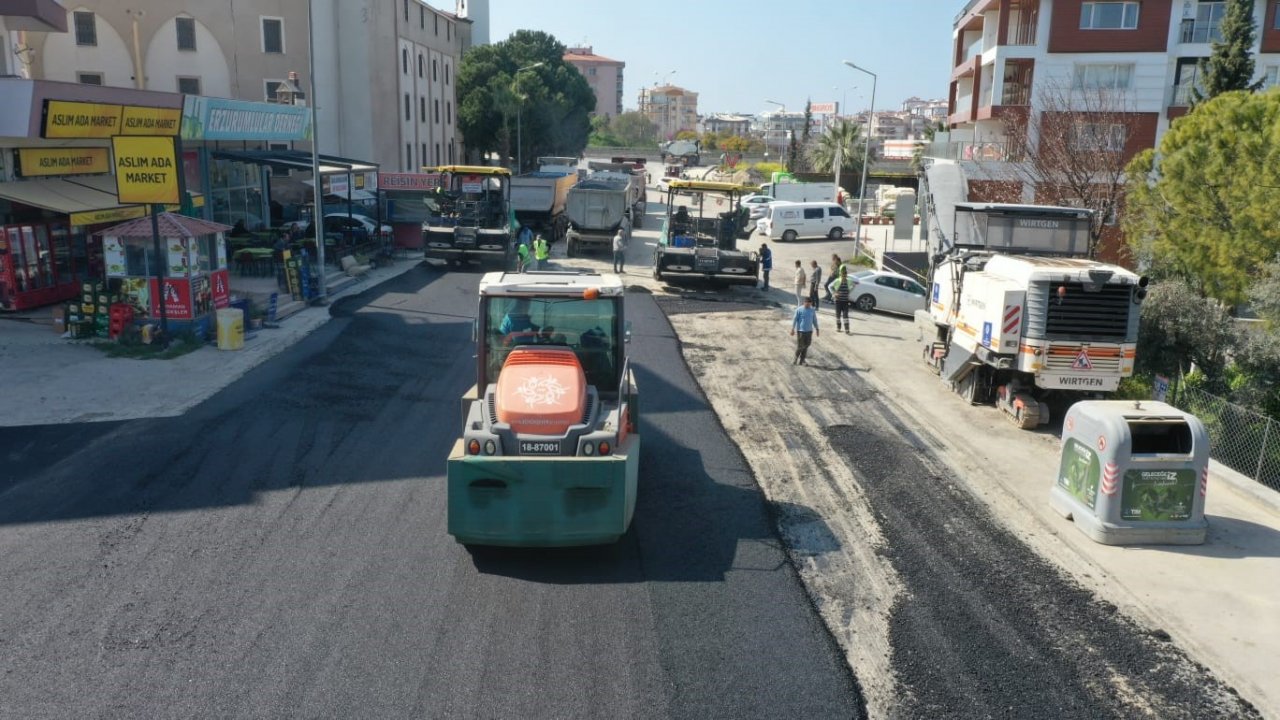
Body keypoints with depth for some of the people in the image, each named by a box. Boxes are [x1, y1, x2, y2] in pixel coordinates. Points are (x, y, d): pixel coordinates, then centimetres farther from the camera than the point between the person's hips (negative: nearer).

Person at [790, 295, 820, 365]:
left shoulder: (812, 310, 5)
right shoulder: (799, 310, -7)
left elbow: (814, 320, 14)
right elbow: (794, 319, -5)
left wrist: (817, 329, 16)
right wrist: (792, 329, -8)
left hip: (809, 331, 4)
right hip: (800, 330, -4)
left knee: (806, 346, 5)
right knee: (800, 346, -4)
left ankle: (801, 360, 15)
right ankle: (796, 358, 16)